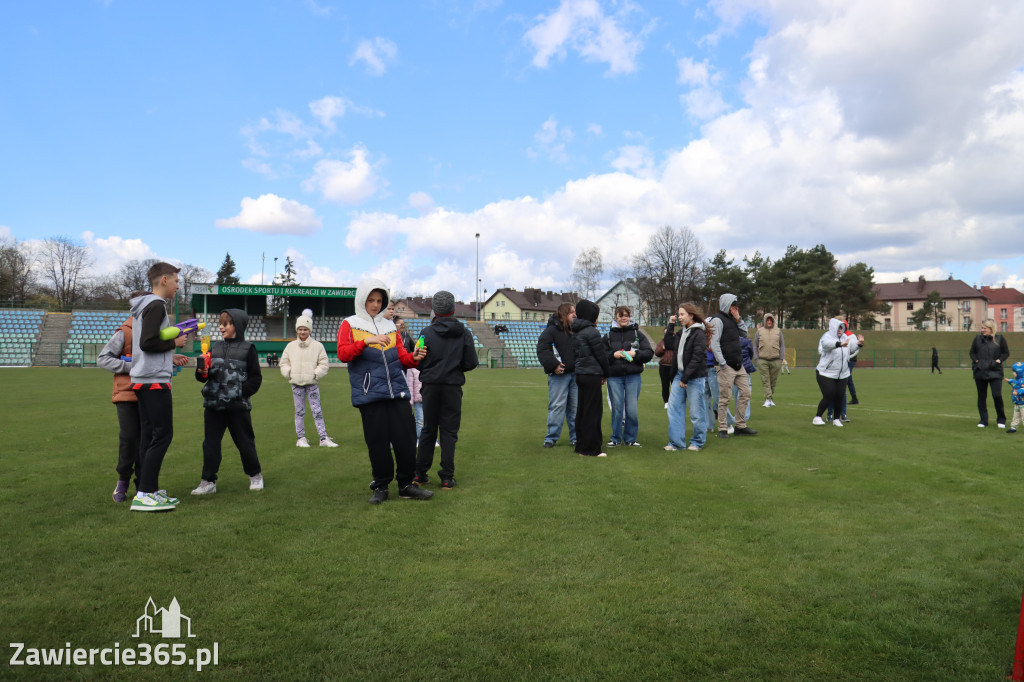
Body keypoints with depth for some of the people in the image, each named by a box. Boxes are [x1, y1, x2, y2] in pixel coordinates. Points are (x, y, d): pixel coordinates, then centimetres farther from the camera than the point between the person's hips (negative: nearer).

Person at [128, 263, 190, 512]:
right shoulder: (156, 305, -11)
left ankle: (151, 490, 14)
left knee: (149, 435, 10)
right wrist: (175, 343, -7)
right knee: (162, 435, -8)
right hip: (155, 381, -10)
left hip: (142, 380, 10)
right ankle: (144, 495, -8)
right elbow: (147, 343, -21)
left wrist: (170, 357, 19)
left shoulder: (143, 306, 19)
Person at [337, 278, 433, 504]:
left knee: (406, 438, 0)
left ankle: (406, 484, 14)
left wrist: (413, 358, -7)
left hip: (397, 391, 3)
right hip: (369, 394, -3)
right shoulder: (349, 325, 7)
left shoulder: (390, 326, 17)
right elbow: (343, 353, -8)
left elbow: (401, 356, 15)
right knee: (377, 441, 0)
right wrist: (366, 341, -22)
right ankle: (381, 486, 17)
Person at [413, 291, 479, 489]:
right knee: (449, 431, 6)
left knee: (428, 429, 12)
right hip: (453, 387, 0)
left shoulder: (427, 332, -6)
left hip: (430, 386, 1)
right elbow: (471, 363, -3)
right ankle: (447, 478, 6)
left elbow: (419, 362, -6)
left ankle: (420, 474, 18)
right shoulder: (464, 333, -4)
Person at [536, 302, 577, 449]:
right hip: (559, 375, -5)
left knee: (576, 407, 8)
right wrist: (554, 365, -21)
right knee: (557, 406, -5)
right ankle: (551, 438, 4)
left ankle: (576, 437, 17)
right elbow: (542, 350, -13)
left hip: (576, 374, 6)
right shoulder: (551, 330, -5)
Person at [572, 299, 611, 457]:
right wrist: (605, 374, 4)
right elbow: (601, 355, -11)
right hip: (592, 375, -8)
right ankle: (590, 449, 0)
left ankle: (581, 446, 19)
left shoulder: (576, 332, 12)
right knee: (593, 411, -3)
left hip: (580, 374, 8)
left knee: (581, 410, 13)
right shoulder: (592, 332, -14)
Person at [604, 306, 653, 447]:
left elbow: (649, 353, 1)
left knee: (632, 409, 0)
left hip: (633, 376, 0)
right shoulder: (609, 335, 8)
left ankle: (631, 438, 15)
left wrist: (635, 354, -13)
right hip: (614, 377, 0)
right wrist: (613, 355, -11)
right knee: (617, 408, 3)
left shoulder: (637, 334, 6)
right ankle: (616, 438, 16)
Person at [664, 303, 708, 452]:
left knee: (696, 412, 1)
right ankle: (676, 442, 10)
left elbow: (697, 358, -16)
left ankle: (697, 442, 17)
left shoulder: (699, 334, -11)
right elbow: (669, 345, 15)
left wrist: (685, 378, -17)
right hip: (680, 374, 8)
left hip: (695, 377, -8)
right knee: (674, 407, 4)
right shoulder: (682, 331, 13)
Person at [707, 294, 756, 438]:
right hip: (726, 366, -9)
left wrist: (738, 320, 6)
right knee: (724, 398, -3)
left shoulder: (732, 319, 17)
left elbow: (744, 333, 20)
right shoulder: (717, 320, -9)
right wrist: (722, 364, -20)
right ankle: (722, 429, 6)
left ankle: (740, 426, 18)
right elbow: (714, 343, -16)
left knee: (746, 393, 8)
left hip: (738, 365, 9)